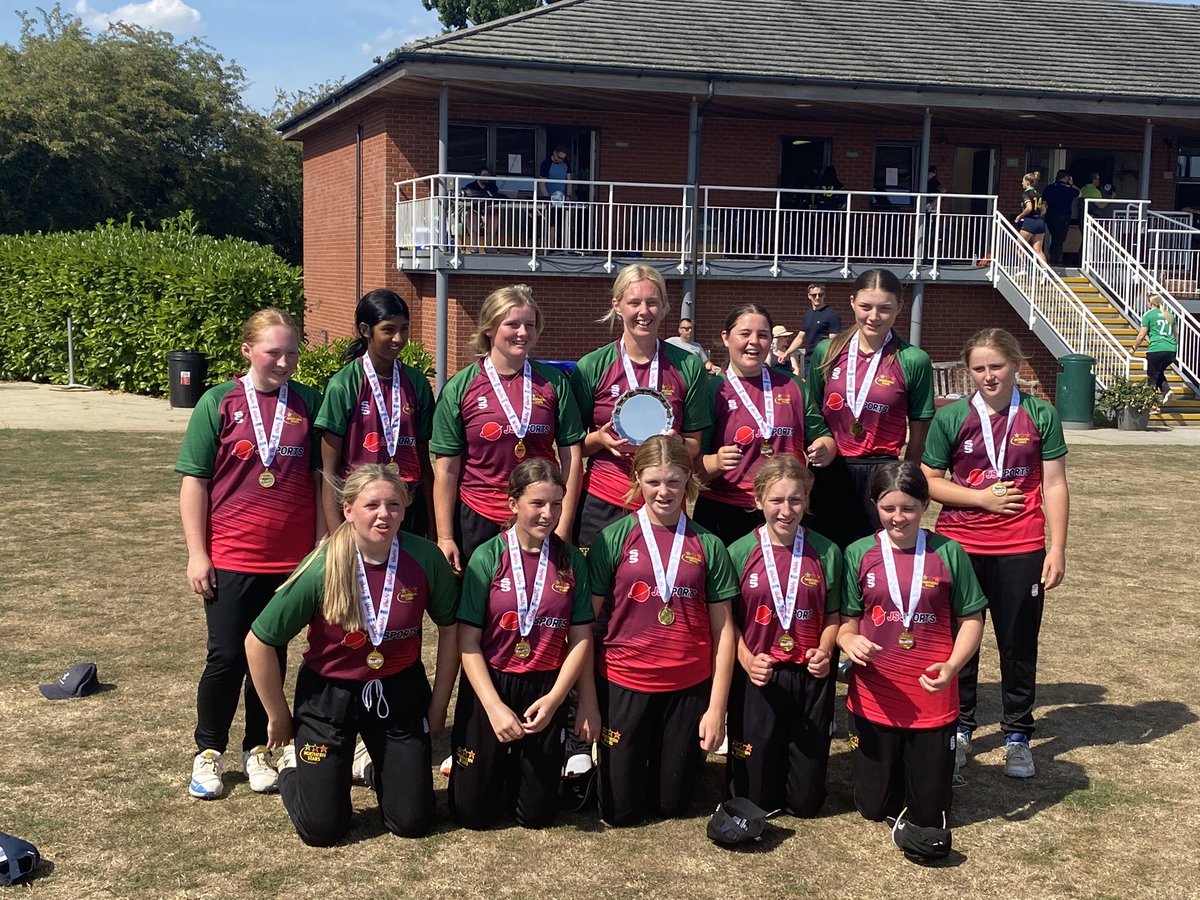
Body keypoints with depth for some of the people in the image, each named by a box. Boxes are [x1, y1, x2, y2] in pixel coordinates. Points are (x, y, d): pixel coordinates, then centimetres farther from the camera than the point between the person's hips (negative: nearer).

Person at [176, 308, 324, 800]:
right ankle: (208, 752, 19)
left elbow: (322, 477, 6)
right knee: (226, 658, 2)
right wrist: (196, 553, -5)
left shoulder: (308, 403, 2)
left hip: (291, 557, 2)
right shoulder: (219, 403, -4)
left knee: (272, 656, 11)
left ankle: (257, 750, 25)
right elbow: (194, 481, -2)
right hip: (230, 557, -2)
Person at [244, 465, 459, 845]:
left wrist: (439, 705, 3)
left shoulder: (426, 558, -17)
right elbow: (258, 643, -12)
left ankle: (379, 766, 37)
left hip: (400, 692, 2)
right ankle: (294, 765, 31)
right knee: (321, 828, -1)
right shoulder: (322, 569, -22)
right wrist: (278, 718, -3)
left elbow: (449, 629, 0)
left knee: (412, 822, 4)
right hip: (329, 694, -2)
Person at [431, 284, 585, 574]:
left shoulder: (554, 382, 1)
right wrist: (445, 538, -4)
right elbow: (446, 468, -1)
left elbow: (571, 455, 1)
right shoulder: (459, 388, -2)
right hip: (477, 521, -1)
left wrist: (564, 527, -4)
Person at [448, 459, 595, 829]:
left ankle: (520, 767, 38)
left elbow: (581, 639, -2)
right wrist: (495, 706, -17)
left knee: (536, 815, 8)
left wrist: (554, 699, -13)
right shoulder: (488, 557, -9)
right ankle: (498, 767, 35)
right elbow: (468, 641, -10)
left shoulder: (571, 560, -3)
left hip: (546, 691, 2)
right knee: (472, 812, 5)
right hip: (489, 686, -1)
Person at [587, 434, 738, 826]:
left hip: (690, 688, 1)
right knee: (619, 810, 7)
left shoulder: (707, 545, 0)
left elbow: (723, 631, 1)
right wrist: (585, 699, -8)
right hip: (624, 684, -1)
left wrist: (717, 707, -3)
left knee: (671, 804, 11)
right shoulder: (614, 539, -5)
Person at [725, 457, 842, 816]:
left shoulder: (826, 553, -1)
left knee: (806, 800, 8)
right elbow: (729, 620, 0)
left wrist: (825, 651, -12)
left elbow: (833, 615, 6)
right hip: (757, 680, -1)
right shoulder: (740, 553, -4)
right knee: (754, 798, 8)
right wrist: (747, 659, -15)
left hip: (811, 679, 1)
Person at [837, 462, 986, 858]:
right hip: (873, 701, 1)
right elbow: (846, 620, 4)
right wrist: (849, 641, -20)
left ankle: (926, 760, 37)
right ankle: (890, 764, 40)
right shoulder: (859, 554, -1)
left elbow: (971, 619, 1)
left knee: (928, 815, 6)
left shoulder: (948, 553, -4)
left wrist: (952, 666, -16)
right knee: (873, 807, 9)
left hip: (932, 701, -1)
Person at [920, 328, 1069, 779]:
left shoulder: (1040, 415, -1)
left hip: (1021, 550, 0)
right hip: (959, 545, 1)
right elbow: (929, 481, 1)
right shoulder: (951, 418, -1)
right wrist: (981, 497, -11)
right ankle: (959, 728, 26)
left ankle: (1017, 735, 23)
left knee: (1019, 642, 8)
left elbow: (1054, 484, 0)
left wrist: (1057, 547, -4)